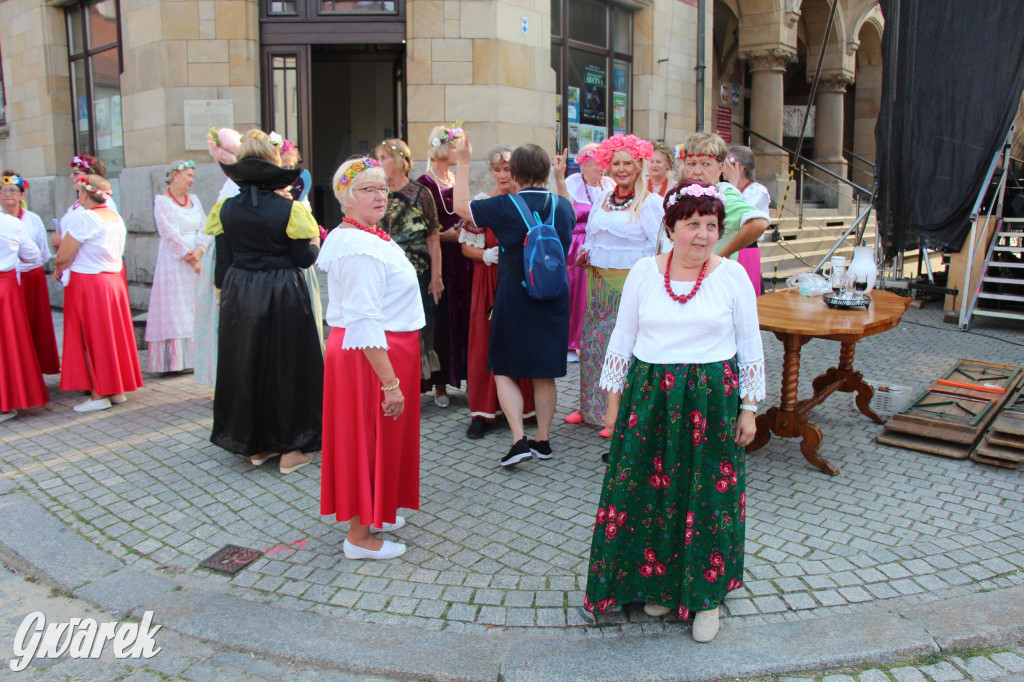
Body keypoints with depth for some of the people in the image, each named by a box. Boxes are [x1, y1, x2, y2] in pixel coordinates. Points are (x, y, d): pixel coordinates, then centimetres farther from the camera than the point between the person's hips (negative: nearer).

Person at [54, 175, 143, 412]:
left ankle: (99, 395, 6)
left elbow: (63, 257, -17)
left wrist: (59, 272, 3)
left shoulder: (83, 218, -17)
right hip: (114, 280, 7)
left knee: (91, 338, 1)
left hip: (87, 284, -7)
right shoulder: (116, 217, 6)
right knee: (113, 334, 13)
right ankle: (117, 389, 20)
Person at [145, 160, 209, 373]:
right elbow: (170, 234, -12)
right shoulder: (162, 201, -4)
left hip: (197, 261, 6)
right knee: (176, 309, -5)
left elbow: (205, 228, 4)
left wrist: (199, 250, -13)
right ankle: (175, 359, -2)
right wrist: (189, 257, -14)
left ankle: (194, 355, 11)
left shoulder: (194, 199, 13)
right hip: (174, 262, -6)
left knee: (197, 306, 5)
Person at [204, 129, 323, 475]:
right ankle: (291, 448, 13)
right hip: (283, 297, -4)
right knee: (286, 365, 7)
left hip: (238, 297, 4)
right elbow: (304, 258, -9)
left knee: (245, 364, 14)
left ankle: (255, 444, 24)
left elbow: (222, 263, 3)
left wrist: (224, 292, 16)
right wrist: (315, 242, 10)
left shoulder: (225, 210, -1)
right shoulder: (288, 210, -13)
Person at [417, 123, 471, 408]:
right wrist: (444, 235, -19)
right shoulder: (424, 184, -7)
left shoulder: (457, 181, 14)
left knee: (463, 318, 5)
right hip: (438, 261, -6)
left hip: (462, 261, 6)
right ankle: (440, 384, 8)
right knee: (440, 322, -2)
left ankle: (464, 374, 15)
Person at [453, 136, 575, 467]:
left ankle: (519, 439, -3)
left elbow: (461, 206, 0)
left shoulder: (505, 206, -12)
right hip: (553, 299, 4)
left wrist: (463, 162, 7)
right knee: (544, 374, 13)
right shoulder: (563, 205, 1)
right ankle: (543, 439, 20)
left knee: (505, 369, 7)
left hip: (514, 296, -4)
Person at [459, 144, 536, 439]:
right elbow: (467, 246, 5)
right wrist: (488, 255, -13)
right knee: (487, 343, 0)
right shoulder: (482, 202, 3)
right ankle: (484, 412, 8)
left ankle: (526, 406, 17)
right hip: (490, 281, 0)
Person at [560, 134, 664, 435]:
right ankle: (590, 407, 25)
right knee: (591, 342, 10)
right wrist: (585, 253, 5)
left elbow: (659, 247, -10)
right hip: (598, 284, 6)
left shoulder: (652, 203, -6)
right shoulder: (602, 199, 14)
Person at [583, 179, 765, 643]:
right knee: (650, 493, 8)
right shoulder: (644, 272, 1)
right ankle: (658, 583, 30)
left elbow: (750, 346, 4)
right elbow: (622, 337, 6)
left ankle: (706, 593, 25)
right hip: (649, 394, 1)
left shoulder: (732, 276, -1)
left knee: (707, 496, 5)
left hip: (712, 398, -1)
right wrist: (614, 401, 5)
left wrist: (748, 410, 2)